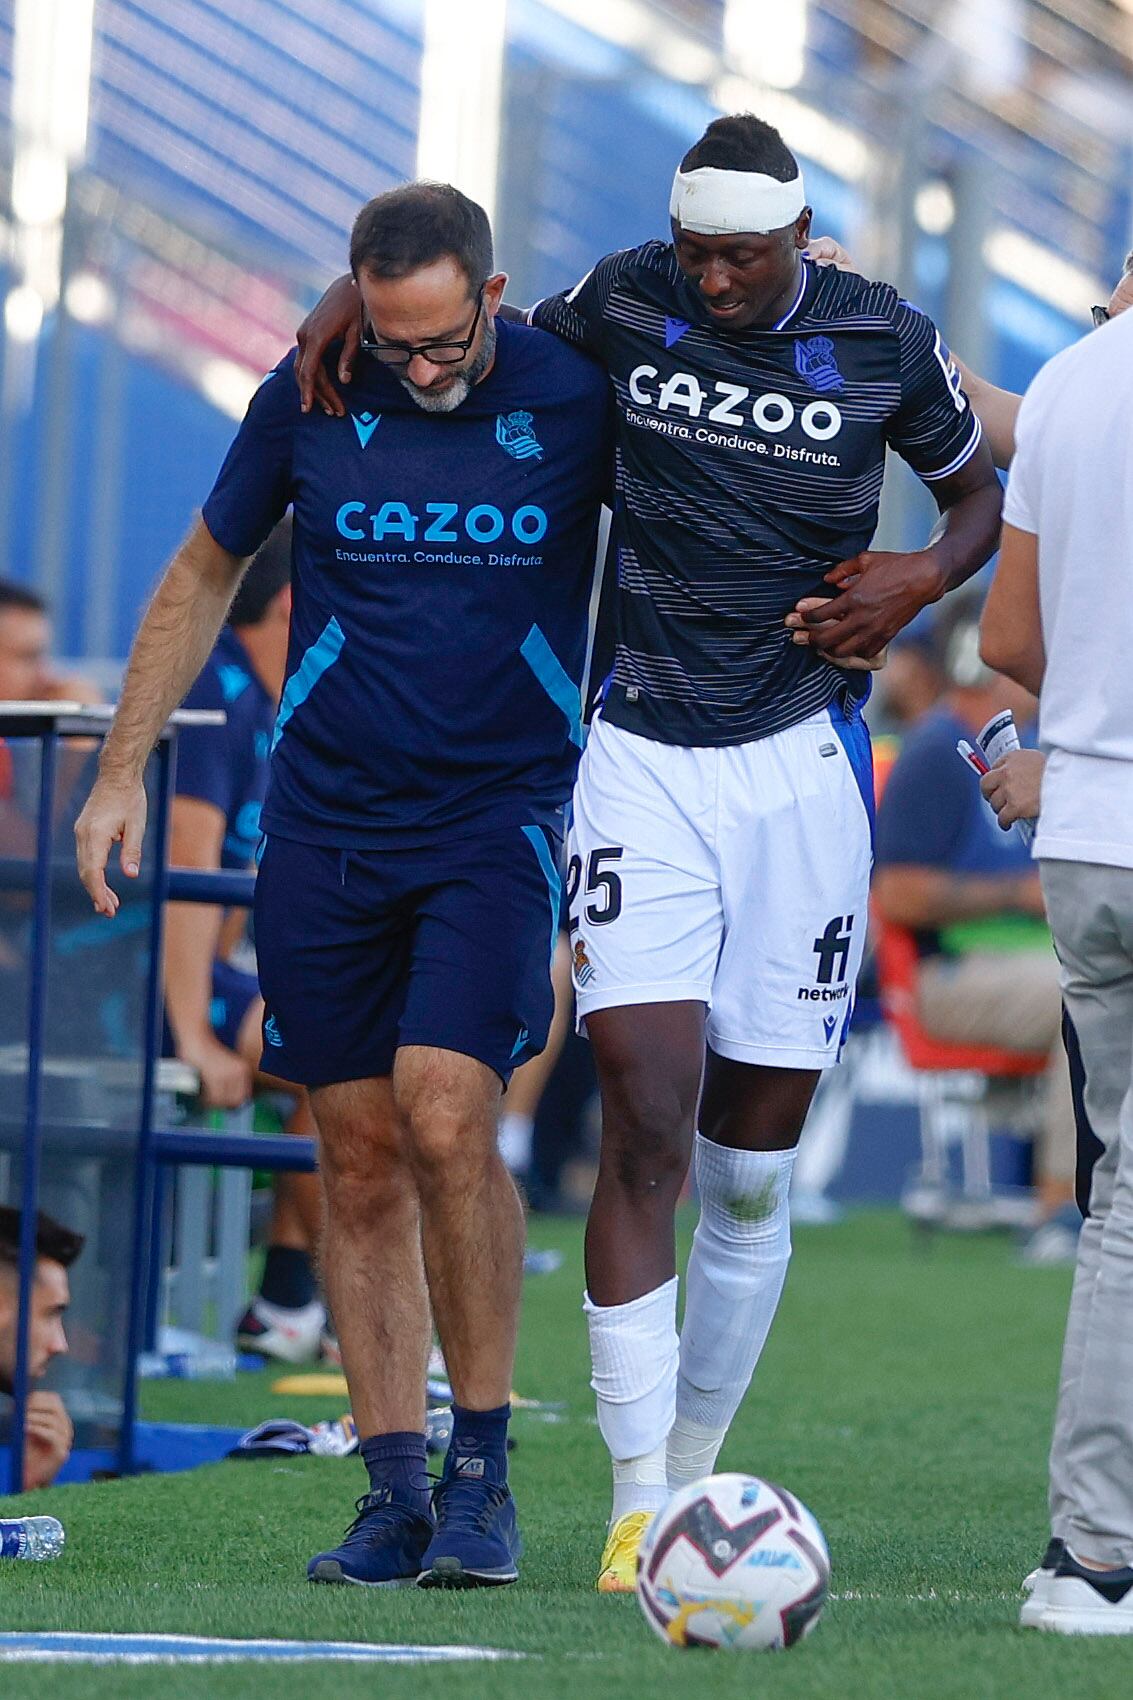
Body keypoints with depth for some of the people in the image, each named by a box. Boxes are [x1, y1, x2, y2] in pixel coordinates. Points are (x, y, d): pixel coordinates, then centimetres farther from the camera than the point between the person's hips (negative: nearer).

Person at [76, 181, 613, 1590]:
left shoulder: (575, 397, -6)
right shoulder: (309, 400, -1)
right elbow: (204, 575, 13)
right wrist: (122, 770, 11)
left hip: (500, 814, -2)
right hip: (325, 823, 2)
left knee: (444, 1112, -19)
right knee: (358, 1156, 1)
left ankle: (482, 1470, -6)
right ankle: (393, 1490, 8)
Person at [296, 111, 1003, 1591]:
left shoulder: (886, 343, -2)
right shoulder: (626, 302, -1)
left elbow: (980, 493, 15)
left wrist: (925, 578, -5)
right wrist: (359, 297, 3)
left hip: (802, 764, 1)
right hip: (645, 762, -1)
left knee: (754, 1167, 5)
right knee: (647, 1126, -14)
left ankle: (694, 1477, 20)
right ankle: (638, 1505, -13)